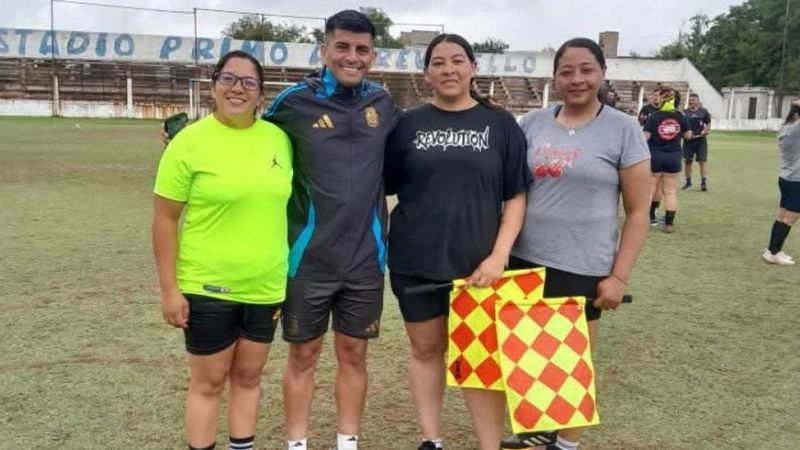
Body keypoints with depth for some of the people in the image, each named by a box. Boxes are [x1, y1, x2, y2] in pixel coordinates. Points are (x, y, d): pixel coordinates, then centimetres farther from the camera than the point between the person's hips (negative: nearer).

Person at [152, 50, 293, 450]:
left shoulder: (279, 138, 2)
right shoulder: (189, 142, -10)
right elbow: (165, 219, -8)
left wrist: (289, 274, 12)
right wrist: (169, 288, -11)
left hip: (265, 287, 4)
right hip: (207, 287, -4)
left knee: (248, 376, 17)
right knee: (208, 382, 9)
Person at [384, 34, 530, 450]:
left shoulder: (500, 125, 1)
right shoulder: (409, 125, 3)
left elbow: (516, 196, -1)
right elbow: (384, 187, 7)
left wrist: (499, 255, -10)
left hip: (478, 263, -1)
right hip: (415, 261, 2)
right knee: (426, 349, 13)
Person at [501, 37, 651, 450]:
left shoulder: (623, 130, -5)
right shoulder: (532, 124, 3)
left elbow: (638, 212, -4)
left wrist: (620, 276, -9)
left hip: (583, 269, -3)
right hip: (525, 261, 3)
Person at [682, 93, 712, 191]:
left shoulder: (704, 111, 5)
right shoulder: (684, 112, 5)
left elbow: (708, 124, 11)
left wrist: (705, 130, -9)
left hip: (701, 139, -1)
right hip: (688, 140, 1)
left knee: (702, 160, -5)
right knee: (687, 161, 5)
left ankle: (703, 182, -1)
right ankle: (688, 181, 19)